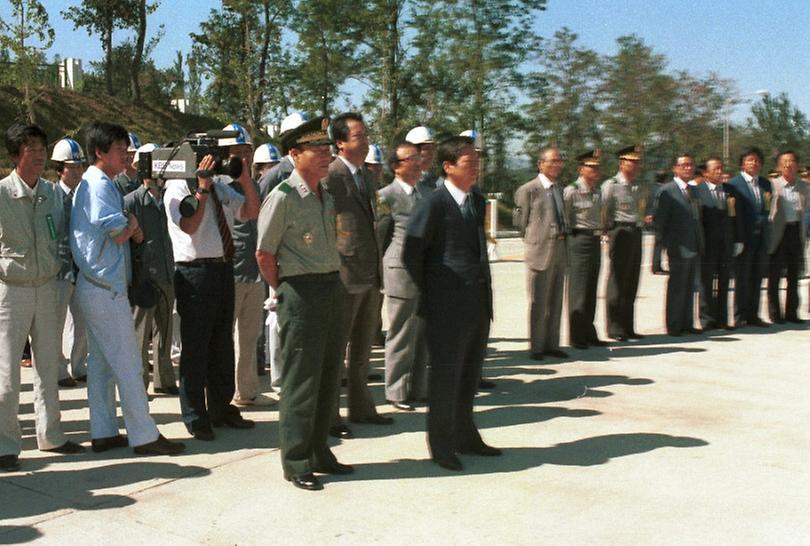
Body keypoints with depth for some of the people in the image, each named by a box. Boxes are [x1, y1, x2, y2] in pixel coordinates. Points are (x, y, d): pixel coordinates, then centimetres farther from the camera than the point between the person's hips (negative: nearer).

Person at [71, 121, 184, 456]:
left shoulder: (91, 183, 18)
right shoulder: (100, 185, -14)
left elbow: (121, 233, 17)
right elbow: (118, 230, -22)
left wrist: (129, 227, -3)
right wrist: (132, 222, -2)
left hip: (95, 287, 10)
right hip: (107, 289, -10)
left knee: (101, 363, 12)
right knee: (128, 365, -6)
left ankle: (103, 432, 19)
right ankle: (144, 436, -1)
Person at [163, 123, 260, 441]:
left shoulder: (220, 189, 14)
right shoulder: (178, 189, -6)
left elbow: (252, 212, 12)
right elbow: (190, 226, -20)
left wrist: (245, 179, 1)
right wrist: (202, 187, -20)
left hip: (224, 269, 7)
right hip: (196, 271, -7)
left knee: (222, 343, 15)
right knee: (195, 346, 0)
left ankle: (221, 408, 27)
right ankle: (195, 418, 11)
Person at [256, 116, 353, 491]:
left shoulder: (326, 196, 12)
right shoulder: (283, 197, -12)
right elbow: (264, 254, -9)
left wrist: (333, 285, 15)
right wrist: (284, 293, -1)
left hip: (333, 288, 8)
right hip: (301, 293, -8)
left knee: (328, 376, 14)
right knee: (301, 380, -1)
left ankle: (319, 453, 27)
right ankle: (295, 463, 10)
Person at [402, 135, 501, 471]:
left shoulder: (478, 201, 10)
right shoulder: (433, 205, -13)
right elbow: (411, 255, -9)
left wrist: (485, 288, 14)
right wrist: (432, 293, -1)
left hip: (478, 305, 7)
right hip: (447, 308, -7)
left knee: (469, 377, 17)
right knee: (446, 378, 4)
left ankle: (465, 437, 32)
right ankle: (441, 446, 17)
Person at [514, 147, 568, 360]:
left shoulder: (559, 190, 16)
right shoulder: (528, 189, -8)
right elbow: (522, 222, -2)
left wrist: (564, 234, 13)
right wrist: (531, 242, 3)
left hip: (560, 249, 7)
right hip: (540, 252, -7)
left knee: (555, 302, 12)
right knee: (538, 302, 0)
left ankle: (551, 344, 21)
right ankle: (536, 347, 10)